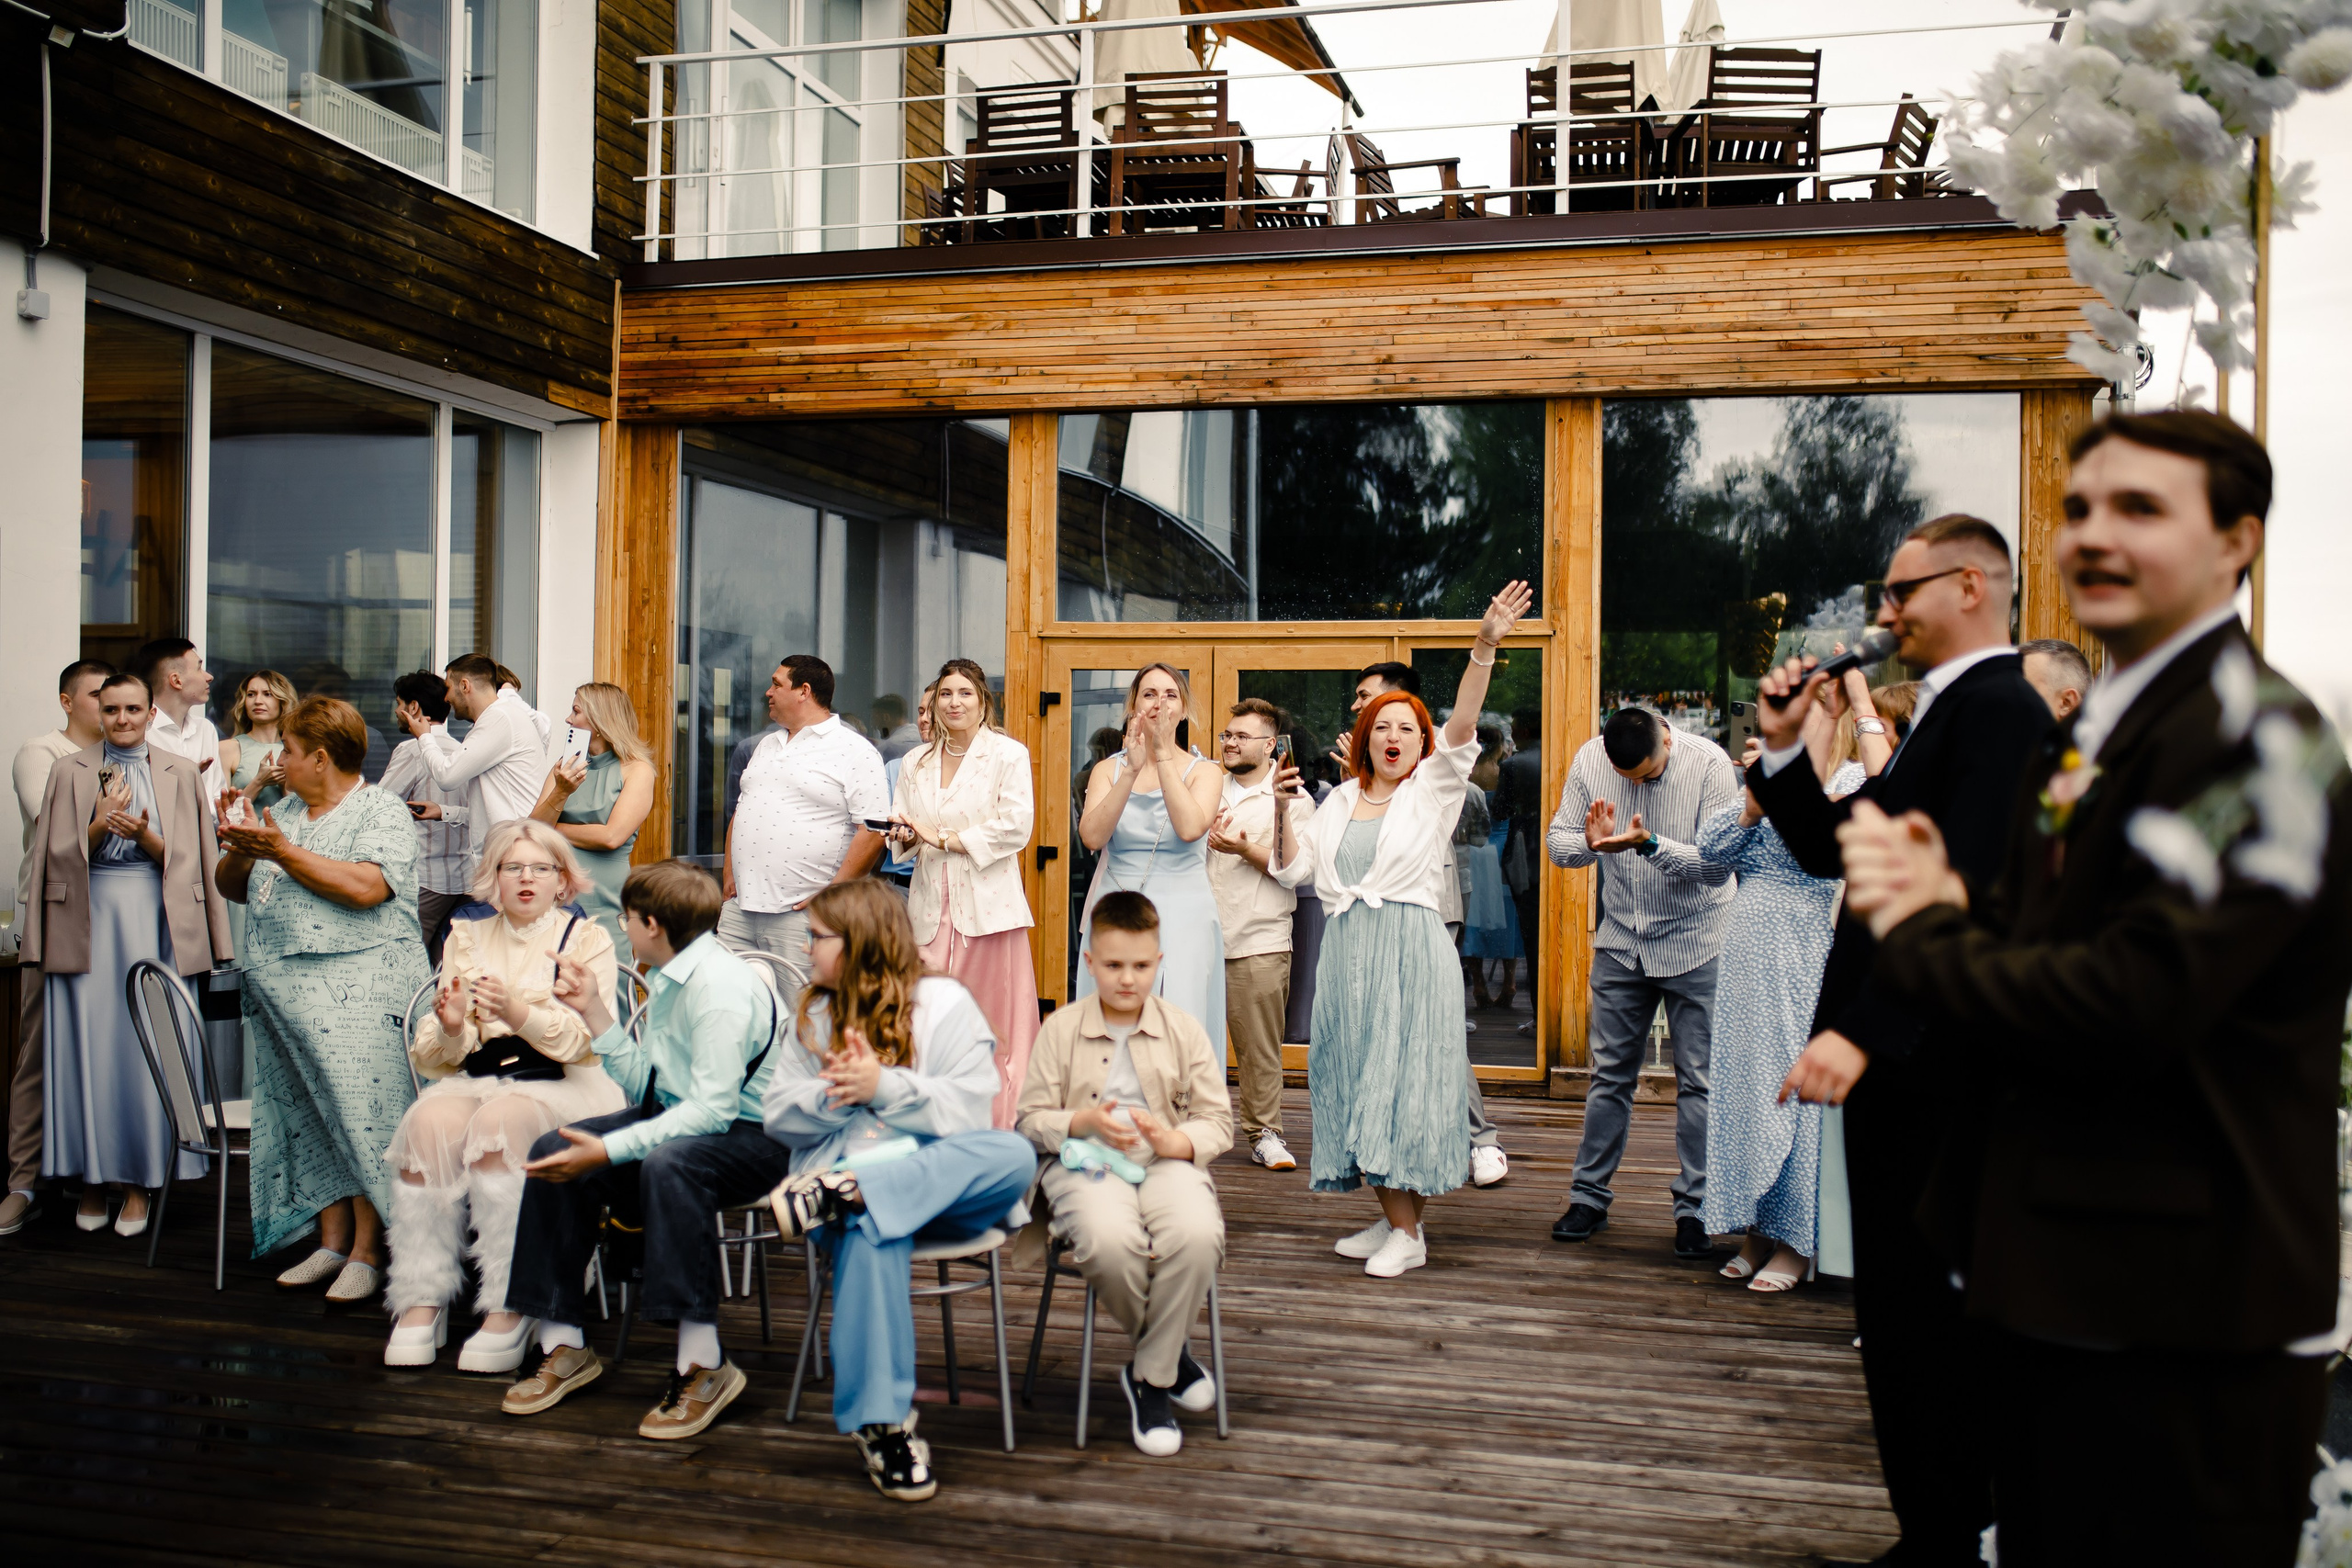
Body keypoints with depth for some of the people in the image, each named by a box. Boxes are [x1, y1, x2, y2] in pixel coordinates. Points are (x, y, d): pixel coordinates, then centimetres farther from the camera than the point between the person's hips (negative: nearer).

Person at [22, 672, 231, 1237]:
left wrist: (143, 834, -13)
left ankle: (139, 1180, 6)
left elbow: (185, 859, 5)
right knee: (87, 1043, 0)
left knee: (149, 1046, -3)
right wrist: (101, 824, -13)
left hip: (154, 920, 0)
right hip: (88, 920, 1)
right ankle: (92, 1175, 12)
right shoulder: (70, 772, 10)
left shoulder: (181, 774, 10)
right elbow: (59, 854, 5)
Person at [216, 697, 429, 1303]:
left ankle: (367, 1252, -6)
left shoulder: (381, 810, -4)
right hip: (284, 990, 7)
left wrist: (283, 852, -15)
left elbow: (366, 888, -20)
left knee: (362, 1113, -11)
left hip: (361, 988, -7)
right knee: (308, 1116, 6)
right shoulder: (284, 811, 19)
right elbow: (233, 887, 20)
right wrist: (239, 853, -2)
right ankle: (331, 1243, 12)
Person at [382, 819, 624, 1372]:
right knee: (430, 1122, -29)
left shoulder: (587, 939, 6)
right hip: (476, 1075, 3)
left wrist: (521, 1014, -24)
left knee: (499, 1120, -34)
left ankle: (509, 1309, -31)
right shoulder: (467, 936, 17)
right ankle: (421, 1302, -24)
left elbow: (591, 1040, -7)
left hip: (561, 1082, -3)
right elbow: (435, 1055, 12)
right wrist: (450, 1028, -13)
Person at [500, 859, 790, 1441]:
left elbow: (713, 1108, -28)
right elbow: (643, 1087, 9)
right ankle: (564, 1346, 4)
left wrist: (608, 1150, -29)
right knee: (556, 1151, -5)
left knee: (667, 1164, -38)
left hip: (754, 1133, -10)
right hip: (685, 1116, 10)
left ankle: (704, 1365, -28)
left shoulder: (722, 987, -22)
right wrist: (593, 1009, 7)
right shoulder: (667, 980, 9)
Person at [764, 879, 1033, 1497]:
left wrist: (884, 1086, -16)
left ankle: (842, 1193, -38)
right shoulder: (812, 1016, 19)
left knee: (1014, 1156, -34)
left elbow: (969, 1110, -6)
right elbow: (779, 1115, 12)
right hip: (842, 1169, 1)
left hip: (941, 1180, -1)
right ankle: (880, 1422, -34)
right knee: (870, 1230, -37)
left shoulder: (945, 1003, 5)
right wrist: (832, 1098, -9)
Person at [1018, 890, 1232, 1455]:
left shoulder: (1184, 1029, 11)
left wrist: (1177, 1142, -13)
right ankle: (1169, 1352, -2)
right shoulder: (1061, 1029, 8)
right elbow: (1032, 1119, 6)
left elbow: (1218, 1121, 8)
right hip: (1085, 1165, -1)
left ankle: (1151, 1377, -11)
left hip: (1167, 1162, 1)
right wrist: (1084, 1122, -14)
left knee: (1198, 1235, -34)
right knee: (1110, 1241, -36)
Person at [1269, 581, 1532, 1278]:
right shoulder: (1340, 800, 15)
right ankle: (1390, 1216, 19)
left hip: (1410, 948, -5)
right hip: (1346, 952, 5)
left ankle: (1408, 1231, 1)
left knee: (1403, 1078, -6)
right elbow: (1294, 869, 14)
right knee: (1356, 1080, 7)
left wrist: (1484, 649, -27)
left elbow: (1461, 729, -14)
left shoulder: (1433, 789, 2)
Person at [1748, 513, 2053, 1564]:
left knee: (1913, 1309, -2)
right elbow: (1834, 852, 18)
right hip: (1898, 1055, 10)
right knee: (1905, 1307, 17)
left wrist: (1862, 1031, -32)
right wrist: (1783, 749, 5)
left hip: (1927, 1066, -10)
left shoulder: (1996, 709, -15)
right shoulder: (1947, 713, 18)